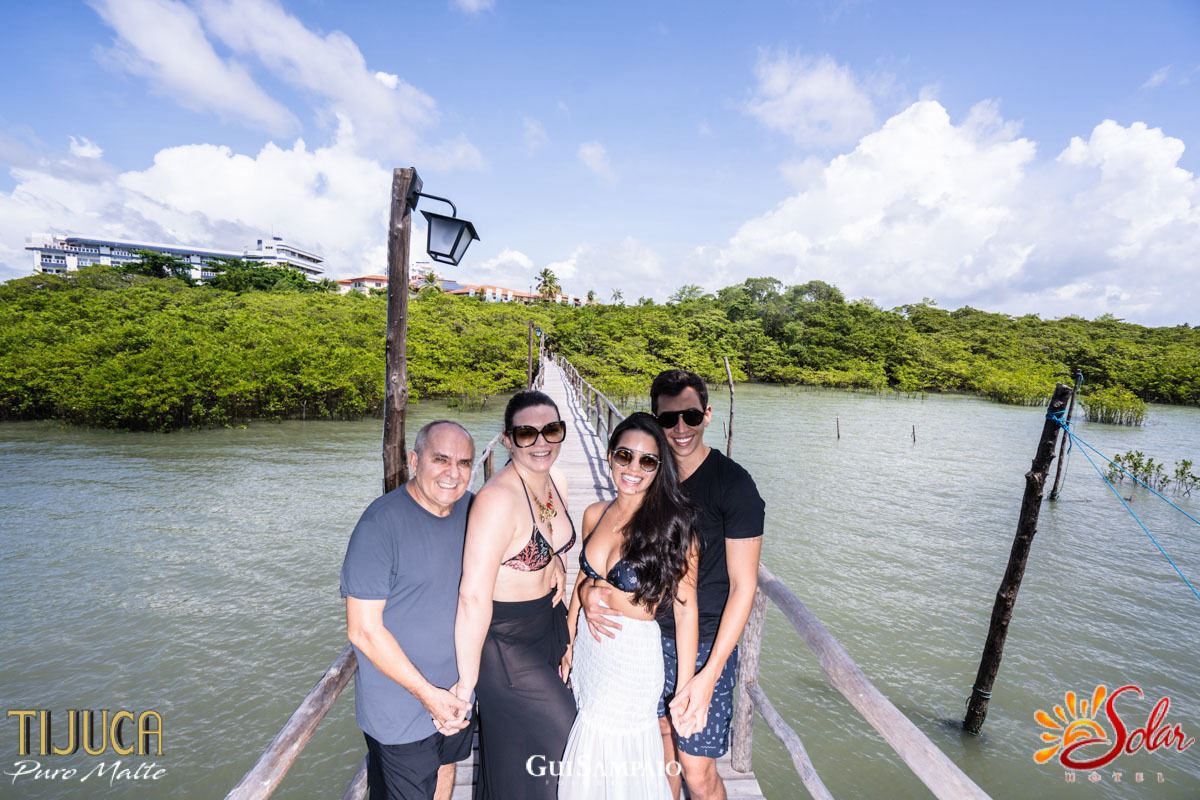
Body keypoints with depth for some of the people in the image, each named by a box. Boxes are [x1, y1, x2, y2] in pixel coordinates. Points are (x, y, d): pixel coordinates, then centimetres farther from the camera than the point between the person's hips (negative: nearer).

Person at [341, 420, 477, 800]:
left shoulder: (470, 509, -6)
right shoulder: (381, 523, -24)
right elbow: (364, 630, -21)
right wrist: (427, 693, -18)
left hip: (458, 693, 6)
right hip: (400, 709, -6)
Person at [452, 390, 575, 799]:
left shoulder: (557, 482, -4)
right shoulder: (498, 499, -29)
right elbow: (473, 597, -28)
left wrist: (556, 563, 1)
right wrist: (467, 682, -21)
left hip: (549, 619, 7)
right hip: (504, 635, -7)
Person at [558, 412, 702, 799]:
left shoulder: (673, 524, -18)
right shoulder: (595, 514, -2)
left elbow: (685, 608, -16)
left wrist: (687, 688, -15)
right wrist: (568, 643, 15)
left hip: (633, 654, -5)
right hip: (588, 646, 5)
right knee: (588, 758, 22)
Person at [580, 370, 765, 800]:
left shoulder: (734, 484, -17)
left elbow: (743, 586, -15)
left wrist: (709, 674, -18)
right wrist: (588, 589, -16)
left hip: (706, 645, -4)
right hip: (650, 635, 5)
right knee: (663, 742, 22)